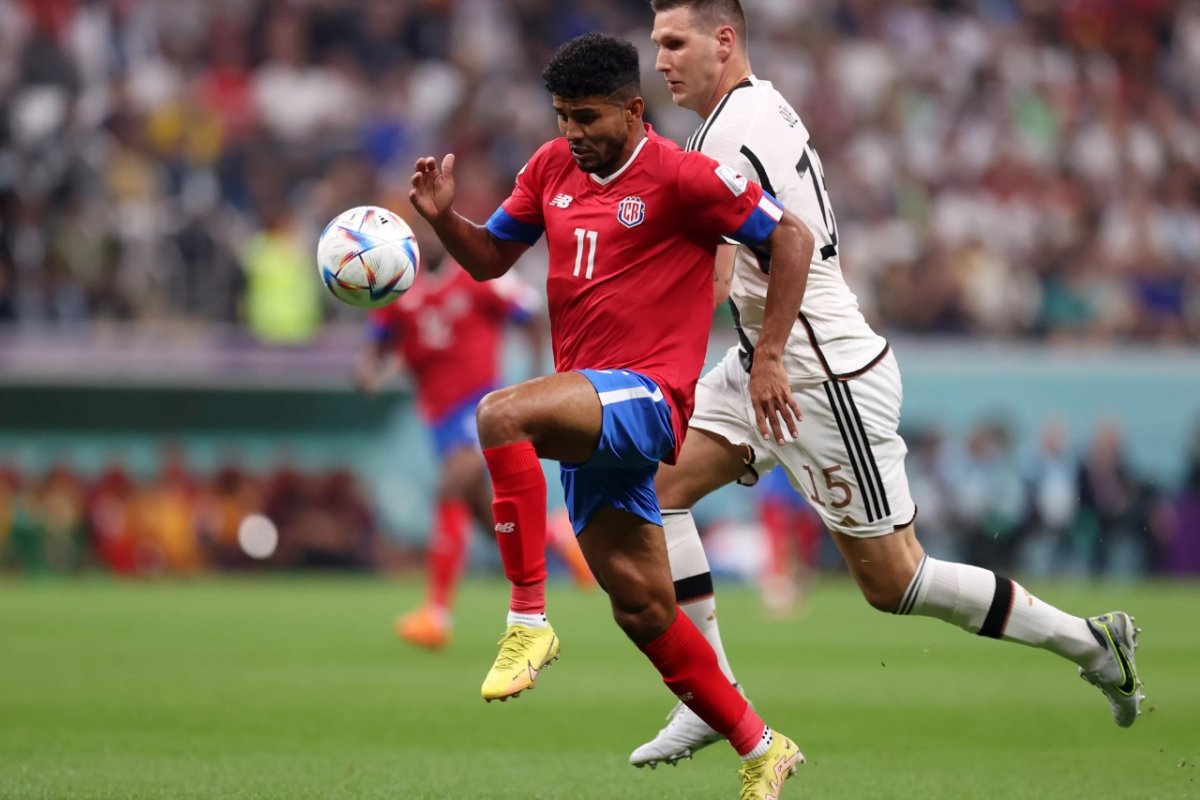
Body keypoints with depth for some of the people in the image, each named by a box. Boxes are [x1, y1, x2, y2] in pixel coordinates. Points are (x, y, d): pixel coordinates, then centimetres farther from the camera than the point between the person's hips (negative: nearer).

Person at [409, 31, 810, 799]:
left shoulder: (679, 175, -10)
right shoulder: (552, 167, 11)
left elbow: (792, 238, -7)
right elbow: (491, 257, 19)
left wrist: (768, 358, -11)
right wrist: (443, 217, -2)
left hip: (647, 392, -8)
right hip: (590, 407, 8)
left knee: (501, 414, -32)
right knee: (642, 607, 8)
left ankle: (529, 620, -26)